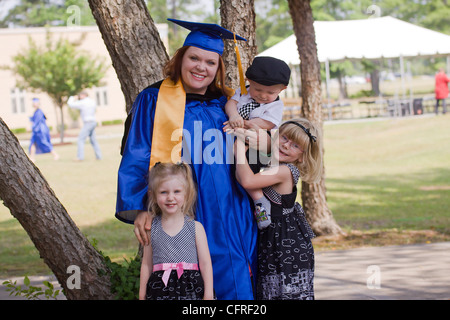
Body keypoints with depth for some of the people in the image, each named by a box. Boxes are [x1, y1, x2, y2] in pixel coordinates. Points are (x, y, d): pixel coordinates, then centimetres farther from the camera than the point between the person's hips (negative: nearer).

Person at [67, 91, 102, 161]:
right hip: (93, 122, 8)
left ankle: (80, 157, -12)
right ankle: (98, 156, 15)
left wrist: (72, 98, 17)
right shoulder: (92, 102, 10)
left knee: (81, 139, -6)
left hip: (87, 123, -8)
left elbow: (70, 104, -6)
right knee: (93, 140, 15)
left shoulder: (82, 103, -11)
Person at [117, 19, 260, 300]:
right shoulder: (154, 101, 1)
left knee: (236, 287, 2)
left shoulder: (226, 104, 14)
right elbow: (136, 159, -4)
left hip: (232, 219, 5)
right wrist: (139, 207, -16)